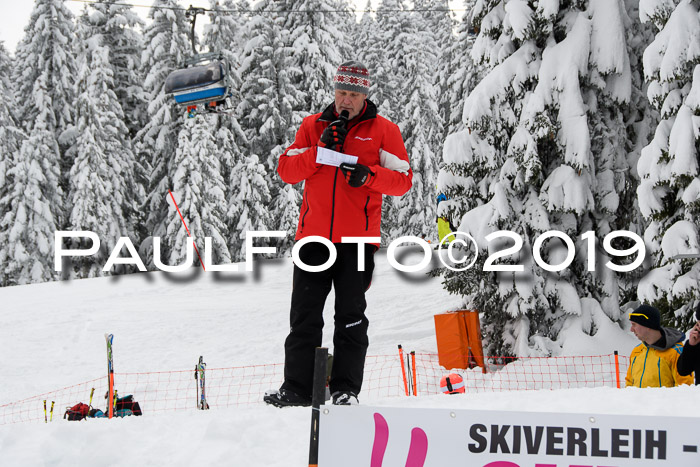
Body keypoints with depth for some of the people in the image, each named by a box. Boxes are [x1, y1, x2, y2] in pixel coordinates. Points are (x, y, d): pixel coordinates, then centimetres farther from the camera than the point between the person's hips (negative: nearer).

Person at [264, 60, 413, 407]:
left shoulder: (383, 130, 6)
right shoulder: (313, 126, 12)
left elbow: (403, 180, 0)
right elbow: (287, 170, 4)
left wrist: (368, 174, -17)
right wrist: (321, 149, -10)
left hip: (357, 239, -2)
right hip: (314, 237, 2)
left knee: (351, 317, 0)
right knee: (304, 315, 3)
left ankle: (346, 389, 5)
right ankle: (296, 388, 8)